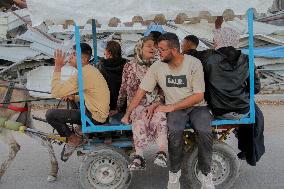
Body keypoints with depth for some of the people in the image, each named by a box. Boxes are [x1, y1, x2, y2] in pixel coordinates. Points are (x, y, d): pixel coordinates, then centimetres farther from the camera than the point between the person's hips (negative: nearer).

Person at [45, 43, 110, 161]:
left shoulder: (83, 74, -21)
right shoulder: (90, 70, 11)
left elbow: (55, 92, -22)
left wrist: (57, 67, -17)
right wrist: (74, 98, 6)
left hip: (95, 117, -10)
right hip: (99, 112, 10)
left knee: (50, 114, -11)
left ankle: (73, 139, 6)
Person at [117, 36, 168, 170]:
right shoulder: (130, 67, 13)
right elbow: (124, 89, 19)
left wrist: (153, 106, -10)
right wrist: (118, 108, 19)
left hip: (156, 104, 1)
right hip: (137, 105, 0)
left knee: (160, 118, -34)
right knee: (140, 120, -34)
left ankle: (162, 153, -41)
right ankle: (139, 156, -39)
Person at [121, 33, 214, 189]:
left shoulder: (193, 63, -10)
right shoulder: (157, 66, -2)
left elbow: (199, 96, -12)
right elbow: (141, 92, 3)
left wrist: (171, 107, -19)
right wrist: (127, 115, -1)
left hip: (196, 106, -1)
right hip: (174, 108, 1)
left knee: (205, 132, -31)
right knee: (174, 132, -32)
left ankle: (205, 173, -4)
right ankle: (174, 172, -6)